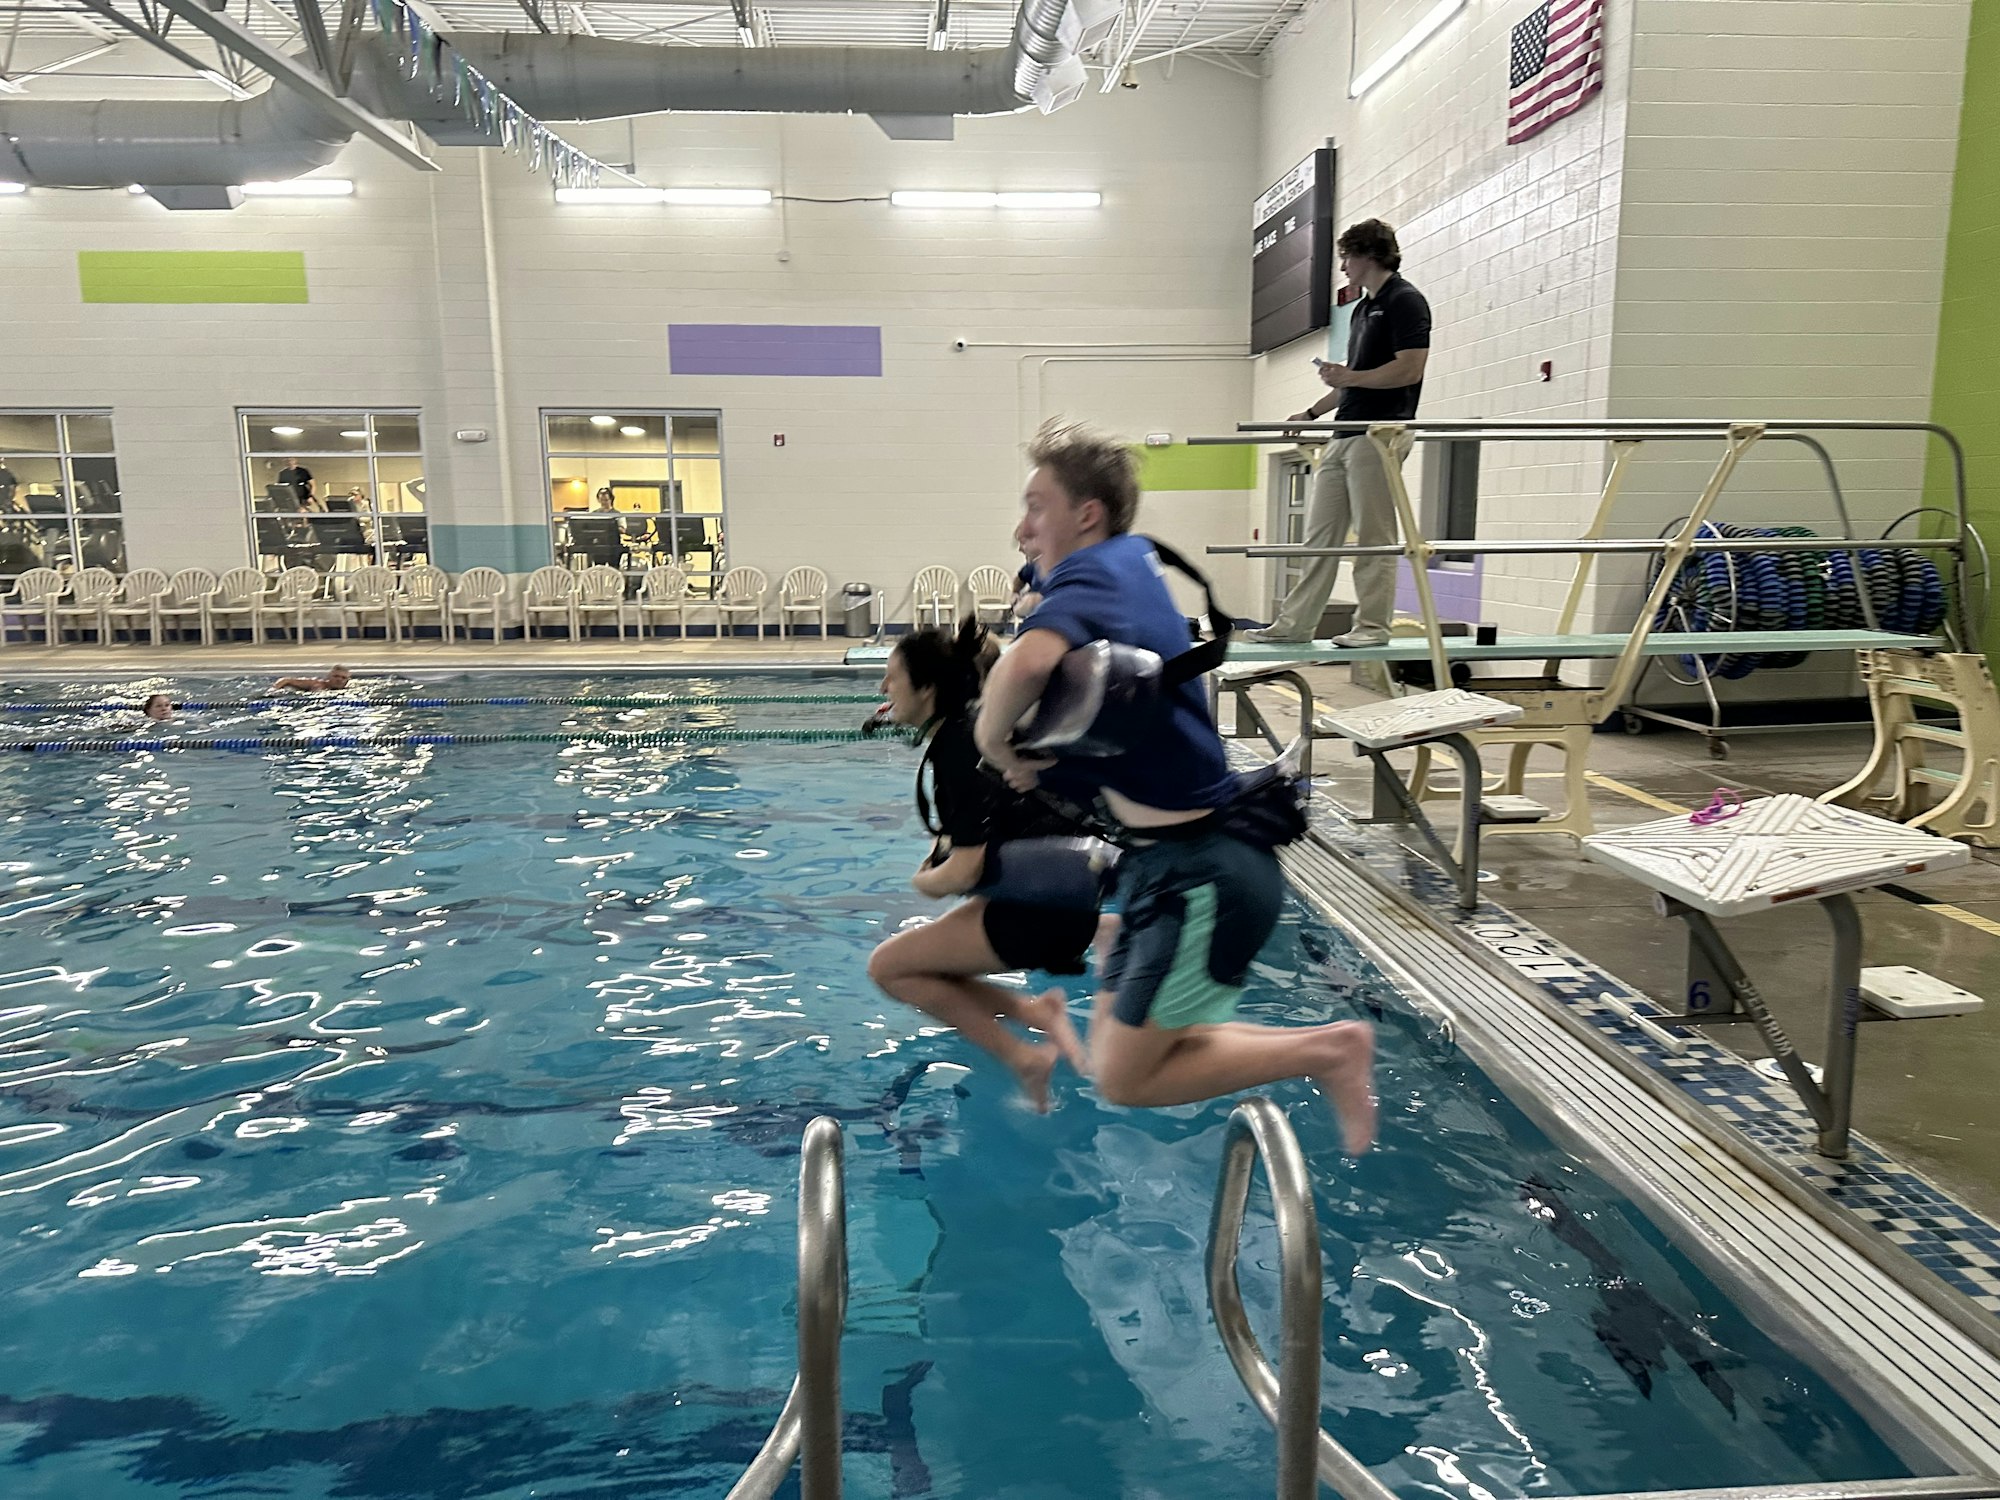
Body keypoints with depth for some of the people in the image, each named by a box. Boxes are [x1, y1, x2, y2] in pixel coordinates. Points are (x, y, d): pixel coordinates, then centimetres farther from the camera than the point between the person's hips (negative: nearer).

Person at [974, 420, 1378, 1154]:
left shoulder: (1090, 576, -18)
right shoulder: (1133, 559, 11)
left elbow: (1028, 660, -42)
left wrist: (993, 739, -22)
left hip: (1200, 872, -10)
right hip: (1186, 856, 10)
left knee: (1124, 1078, -1)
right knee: (1113, 1045, 19)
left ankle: (1328, 1048, 6)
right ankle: (1324, 1046, 21)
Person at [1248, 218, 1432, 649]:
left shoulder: (1405, 301, -7)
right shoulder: (1363, 308, 21)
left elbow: (1409, 370, -17)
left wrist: (1348, 376, -14)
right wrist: (1313, 412, 24)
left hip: (1379, 434, -9)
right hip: (1345, 435, 10)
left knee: (1374, 539, -5)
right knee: (1319, 536, 7)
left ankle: (1372, 626, 2)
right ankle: (1294, 624, 9)